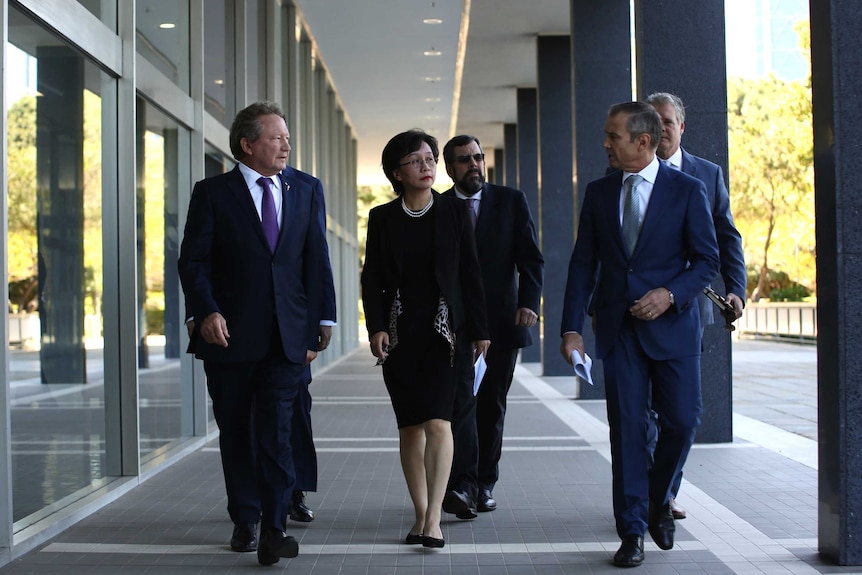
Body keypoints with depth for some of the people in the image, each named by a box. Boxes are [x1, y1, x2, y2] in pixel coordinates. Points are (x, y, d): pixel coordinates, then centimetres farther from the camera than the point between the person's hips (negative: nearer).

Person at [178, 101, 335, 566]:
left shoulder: (307, 190, 9)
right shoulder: (212, 193, 1)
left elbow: (317, 262, 8)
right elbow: (193, 261, -2)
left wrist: (314, 327, 4)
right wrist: (206, 312, -18)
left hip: (286, 336, 1)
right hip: (229, 335, 0)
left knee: (276, 432, -9)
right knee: (235, 434, 11)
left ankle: (273, 529, -7)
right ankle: (244, 521, 25)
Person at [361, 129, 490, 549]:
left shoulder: (455, 211, 4)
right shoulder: (382, 218, 5)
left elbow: (470, 273, 4)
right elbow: (371, 278, 4)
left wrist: (479, 330, 2)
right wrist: (376, 327, -9)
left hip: (443, 330, -2)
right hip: (399, 333, 2)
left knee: (437, 422, -14)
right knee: (409, 427, 5)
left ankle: (433, 518, -14)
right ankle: (421, 515, 14)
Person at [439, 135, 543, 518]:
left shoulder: (512, 201, 6)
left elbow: (530, 257, 1)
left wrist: (529, 301, -15)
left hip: (501, 321, 1)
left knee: (492, 406, 8)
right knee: (461, 400, -14)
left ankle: (485, 484, 18)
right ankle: (461, 486, -19)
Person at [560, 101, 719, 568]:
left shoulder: (686, 190, 0)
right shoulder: (598, 192, 8)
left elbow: (707, 259, 1)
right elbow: (583, 264, 7)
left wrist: (670, 294, -16)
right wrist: (571, 328, 0)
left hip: (672, 324, -2)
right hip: (618, 328, 2)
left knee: (681, 420, -2)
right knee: (626, 428, 1)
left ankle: (658, 501, 26)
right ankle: (632, 531, 9)